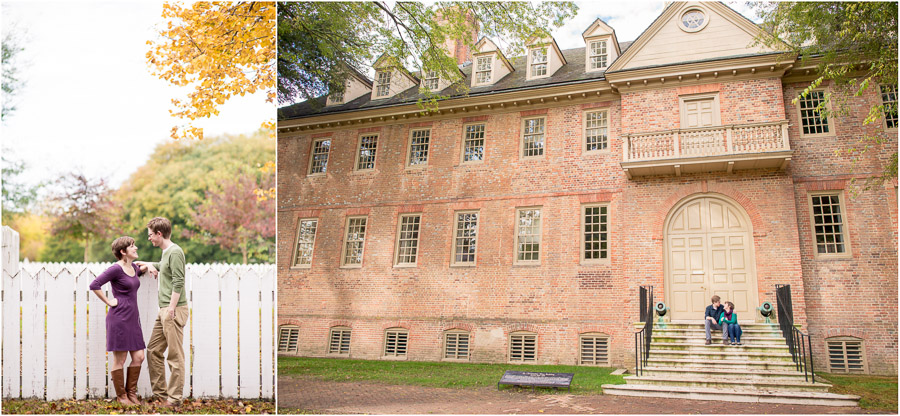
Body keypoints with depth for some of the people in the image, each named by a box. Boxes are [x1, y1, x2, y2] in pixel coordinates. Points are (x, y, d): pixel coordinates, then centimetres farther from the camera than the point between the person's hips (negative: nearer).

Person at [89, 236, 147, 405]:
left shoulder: (133, 267, 12)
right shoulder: (116, 269, -11)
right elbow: (94, 285, -18)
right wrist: (108, 302, -13)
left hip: (133, 318, 8)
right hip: (119, 318, -8)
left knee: (139, 357, 7)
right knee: (119, 360, 1)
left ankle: (131, 393, 20)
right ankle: (121, 396, 13)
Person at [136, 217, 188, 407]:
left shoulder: (175, 252, -12)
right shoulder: (166, 253, 17)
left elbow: (178, 283, -19)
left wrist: (171, 309, -21)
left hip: (175, 310, -10)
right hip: (164, 310, 10)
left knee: (175, 355, -4)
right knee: (154, 351, 12)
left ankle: (174, 398, 1)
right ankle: (159, 394, 20)